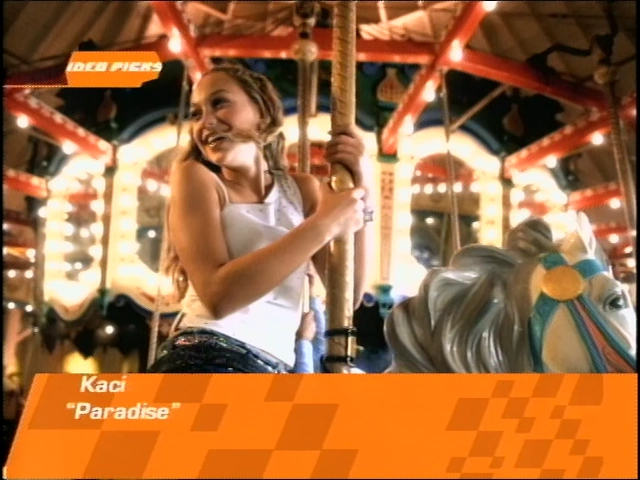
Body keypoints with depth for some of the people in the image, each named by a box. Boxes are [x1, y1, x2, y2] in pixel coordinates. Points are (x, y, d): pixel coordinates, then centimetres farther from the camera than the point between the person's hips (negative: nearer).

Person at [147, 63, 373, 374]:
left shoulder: (303, 190, 12)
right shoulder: (194, 176, 0)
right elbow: (218, 294, -15)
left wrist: (359, 196, -4)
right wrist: (323, 224, -15)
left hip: (274, 368, 5)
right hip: (204, 361, -5)